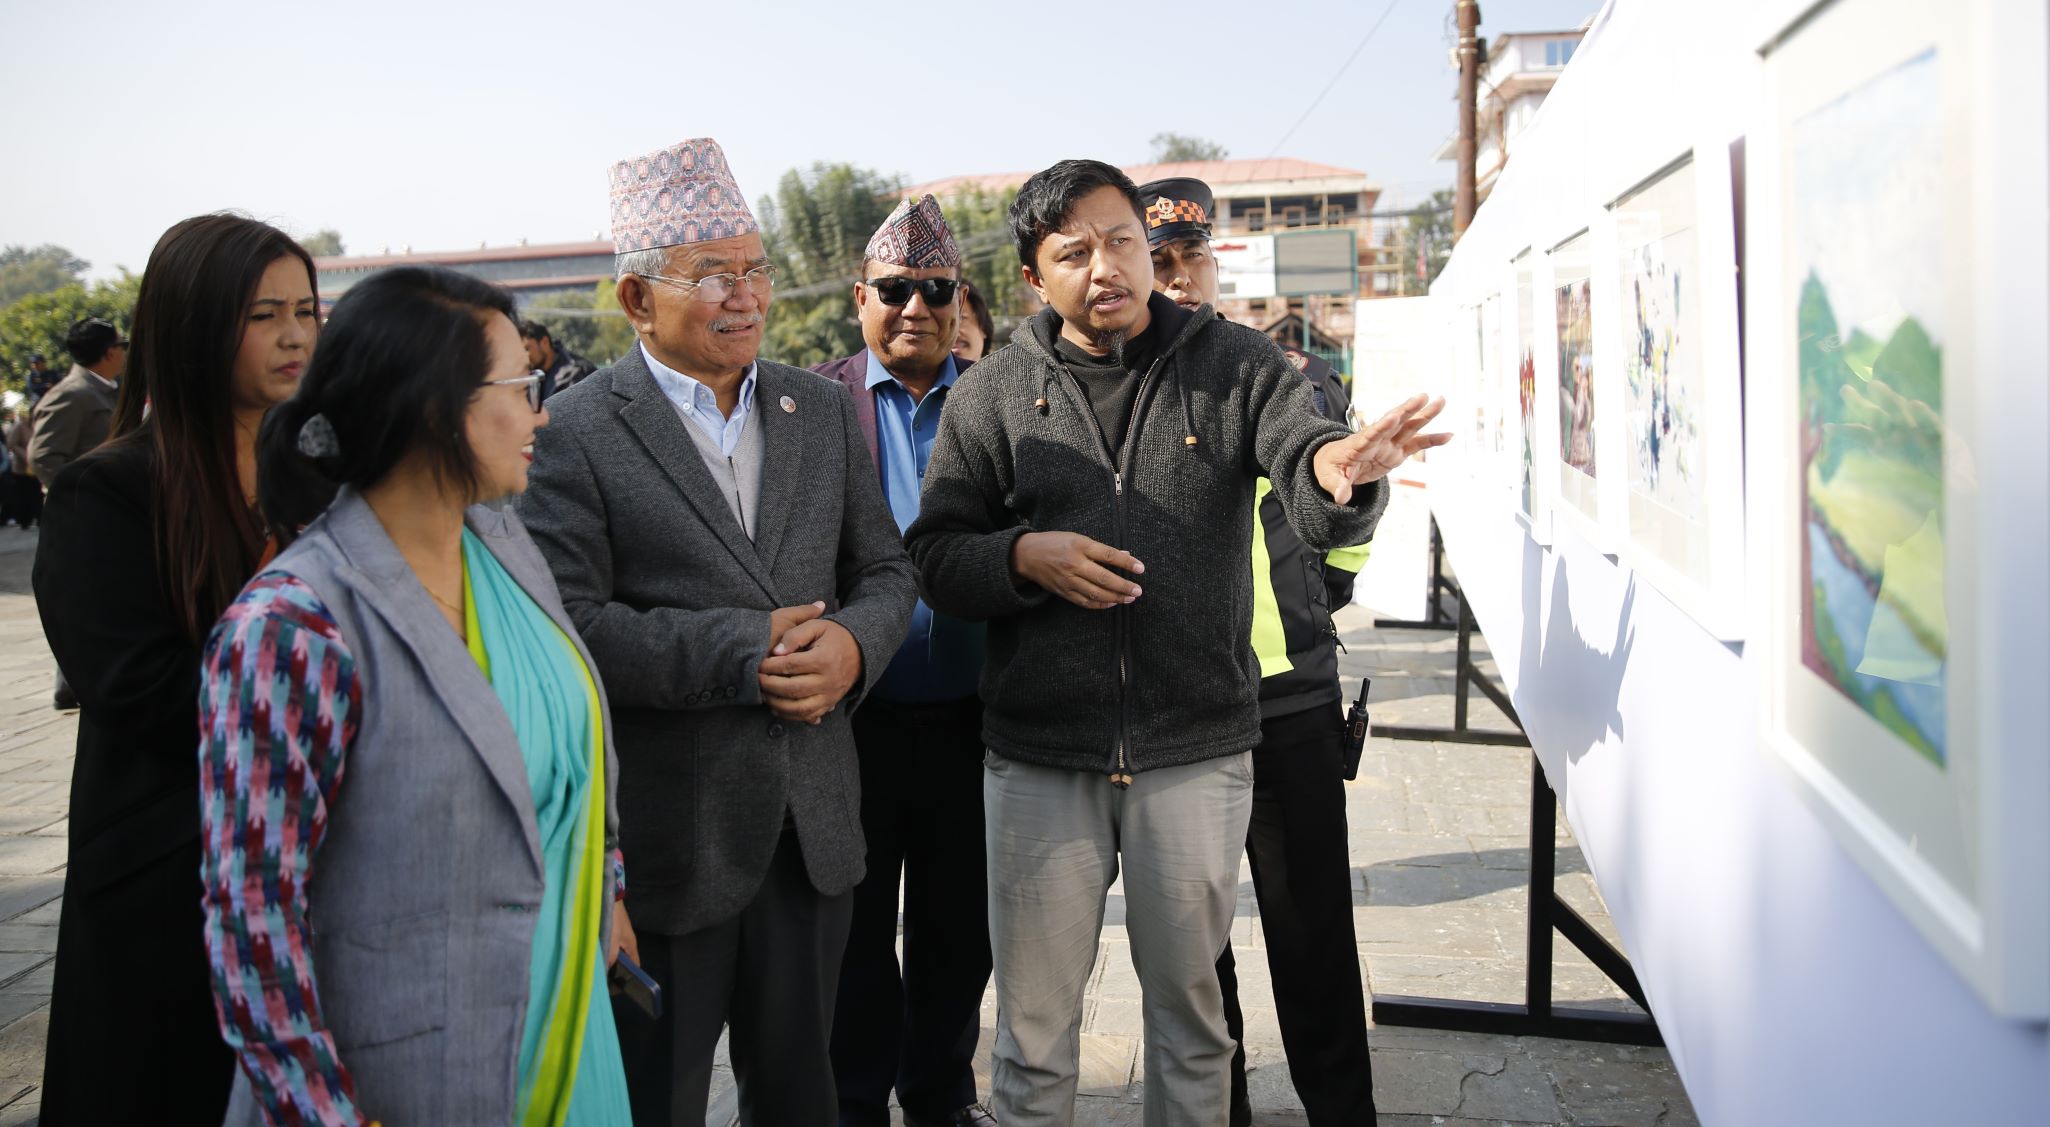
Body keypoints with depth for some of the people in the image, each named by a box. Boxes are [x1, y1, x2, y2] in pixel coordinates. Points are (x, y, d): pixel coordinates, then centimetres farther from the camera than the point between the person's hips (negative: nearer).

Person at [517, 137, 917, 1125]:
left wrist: (852, 643, -11)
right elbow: (566, 619, -16)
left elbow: (883, 570, 11)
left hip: (813, 824, 5)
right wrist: (738, 652, -21)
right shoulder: (575, 433, -8)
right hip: (666, 839, -4)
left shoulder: (823, 410, 9)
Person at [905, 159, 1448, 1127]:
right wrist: (1023, 557, -16)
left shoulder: (1235, 365, 0)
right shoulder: (992, 394, 3)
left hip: (1197, 752, 0)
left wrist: (1336, 468, -37)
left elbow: (1319, 511, -14)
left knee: (1189, 1003, 16)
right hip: (1038, 758, 1)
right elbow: (934, 557, 4)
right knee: (1032, 1023, 13)